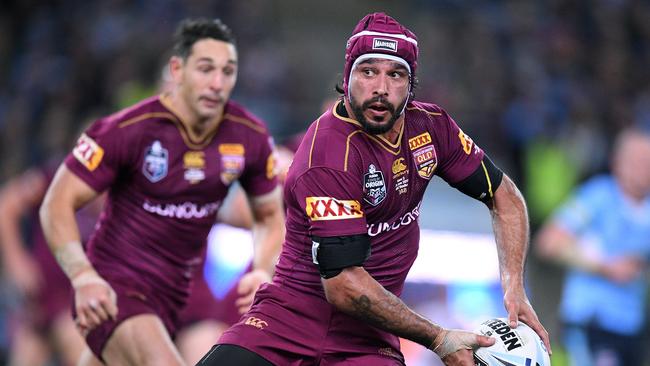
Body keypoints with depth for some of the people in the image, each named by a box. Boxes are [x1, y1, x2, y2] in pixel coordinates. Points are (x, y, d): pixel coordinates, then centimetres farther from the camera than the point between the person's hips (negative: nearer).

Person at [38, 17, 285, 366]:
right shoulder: (128, 130, -16)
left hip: (173, 292, 6)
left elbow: (270, 216, 14)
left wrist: (263, 272, -6)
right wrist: (84, 278, -26)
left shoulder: (251, 137, -2)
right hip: (114, 285, -6)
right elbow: (57, 204, -13)